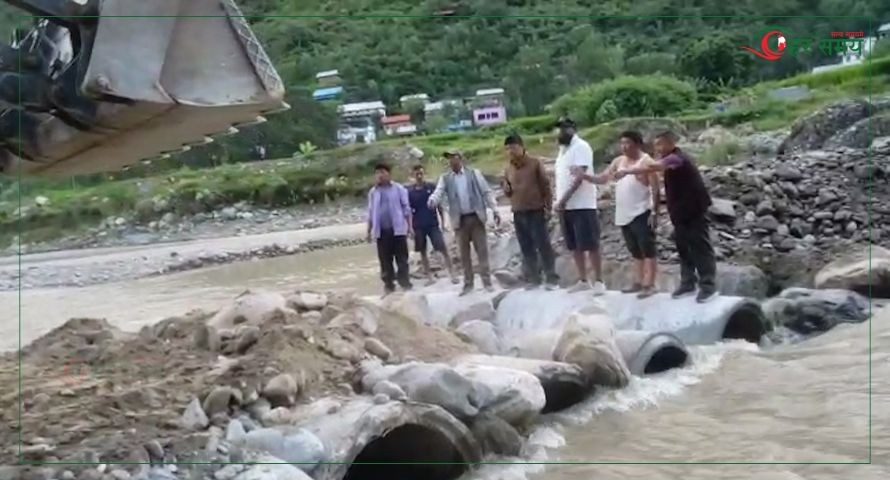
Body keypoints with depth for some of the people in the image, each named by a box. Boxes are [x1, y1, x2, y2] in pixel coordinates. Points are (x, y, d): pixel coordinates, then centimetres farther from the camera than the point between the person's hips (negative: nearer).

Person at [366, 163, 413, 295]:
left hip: (397, 229, -3)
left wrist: (409, 226, -5)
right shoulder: (373, 192, 9)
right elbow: (371, 213, 14)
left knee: (402, 258, 0)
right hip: (381, 230, 3)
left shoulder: (398, 189, 0)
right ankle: (388, 285, 13)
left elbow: (406, 208, 0)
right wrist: (369, 231, 12)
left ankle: (405, 283, 4)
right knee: (385, 260, 6)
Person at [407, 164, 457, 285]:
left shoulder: (431, 187, -2)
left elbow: (439, 205, 4)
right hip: (418, 226, 1)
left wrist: (443, 221, 1)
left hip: (433, 224, -1)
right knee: (423, 252, 8)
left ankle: (452, 274, -6)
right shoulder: (410, 191, -2)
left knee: (443, 248, -9)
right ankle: (429, 277, 18)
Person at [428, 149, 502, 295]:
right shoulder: (445, 178, 7)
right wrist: (432, 200, -31)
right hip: (460, 220, 2)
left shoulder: (474, 173, 4)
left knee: (482, 250, -1)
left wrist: (494, 210, -5)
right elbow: (438, 192, -7)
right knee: (464, 253, 6)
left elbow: (487, 192, 3)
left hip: (476, 217, -1)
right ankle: (468, 283, 14)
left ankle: (487, 281, 4)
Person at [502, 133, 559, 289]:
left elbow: (545, 185, -2)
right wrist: (506, 189, -5)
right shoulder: (508, 168, 10)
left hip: (536, 212, -4)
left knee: (543, 246, -4)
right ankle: (533, 280, 11)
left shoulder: (535, 162, -3)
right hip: (518, 214, 5)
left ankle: (551, 279, 1)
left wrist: (548, 207, -7)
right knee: (526, 249, 6)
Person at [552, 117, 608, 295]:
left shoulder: (581, 147, -9)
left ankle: (598, 281, 1)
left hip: (582, 205, -8)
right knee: (575, 246, 10)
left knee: (590, 245, -5)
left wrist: (563, 200, -21)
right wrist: (559, 201, 7)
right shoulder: (563, 149, 17)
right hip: (566, 206, 8)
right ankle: (583, 280, 18)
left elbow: (580, 176, -17)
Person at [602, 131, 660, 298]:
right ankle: (638, 283, 20)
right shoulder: (618, 161, 11)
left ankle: (649, 285, -6)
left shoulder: (646, 162, -9)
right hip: (624, 215, 8)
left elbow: (656, 189, -12)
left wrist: (654, 212, -18)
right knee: (636, 252, 14)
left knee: (647, 250, -5)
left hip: (641, 214, -8)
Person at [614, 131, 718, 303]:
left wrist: (626, 171, -29)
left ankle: (708, 286, -3)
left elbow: (651, 168, -33)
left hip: (694, 212, -10)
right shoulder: (672, 160, 15)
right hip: (681, 214, 10)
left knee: (701, 249, -6)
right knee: (684, 250, 13)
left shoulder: (676, 158, -18)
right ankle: (687, 284, 19)